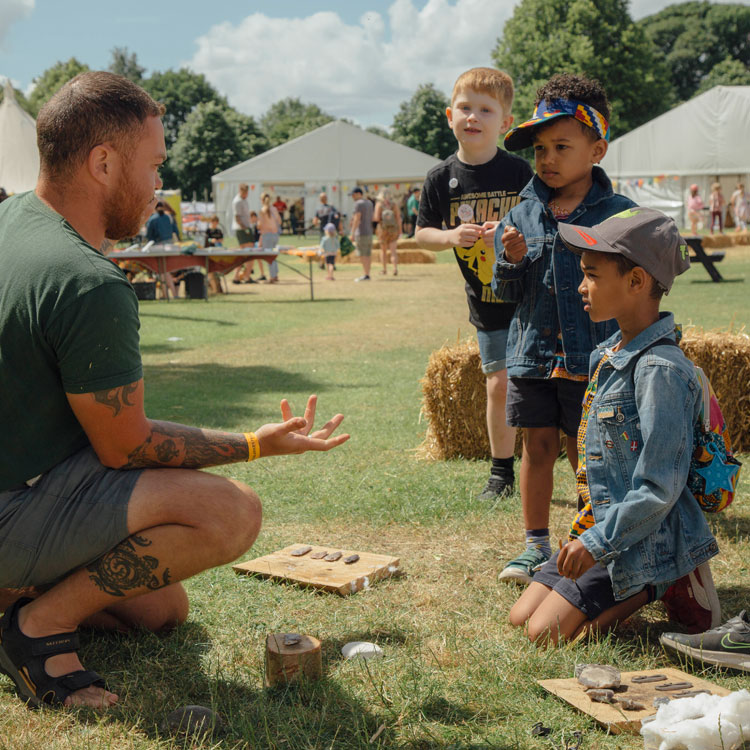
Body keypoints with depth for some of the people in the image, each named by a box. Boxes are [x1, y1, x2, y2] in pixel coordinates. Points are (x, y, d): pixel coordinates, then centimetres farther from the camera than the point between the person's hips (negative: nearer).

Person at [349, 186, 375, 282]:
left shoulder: (358, 203, -13)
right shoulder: (369, 203, 14)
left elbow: (357, 219, -19)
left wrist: (352, 234, -20)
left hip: (361, 232, -9)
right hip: (369, 232, 9)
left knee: (362, 255, -8)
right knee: (367, 254, 8)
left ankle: (366, 275, -10)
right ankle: (366, 274, 11)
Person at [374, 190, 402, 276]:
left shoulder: (379, 204, -7)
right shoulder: (394, 204, -1)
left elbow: (377, 218, -14)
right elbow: (398, 217, -4)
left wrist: (372, 218, 8)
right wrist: (400, 230, 2)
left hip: (383, 229, -1)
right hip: (393, 229, 1)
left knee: (383, 250, 16)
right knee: (393, 251, 0)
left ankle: (384, 269, 22)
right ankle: (395, 268, -20)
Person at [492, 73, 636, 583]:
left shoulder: (618, 214, -5)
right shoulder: (523, 215, 5)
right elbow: (507, 293, 9)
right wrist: (511, 261, -10)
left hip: (590, 357, -3)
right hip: (533, 353, 4)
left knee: (585, 455, 5)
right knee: (537, 446, 11)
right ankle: (537, 545, 25)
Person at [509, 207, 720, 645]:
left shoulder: (660, 368, -23)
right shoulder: (609, 354, 7)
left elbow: (659, 489, -24)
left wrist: (597, 542, -20)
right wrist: (590, 531, 17)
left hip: (642, 540, -9)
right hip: (603, 530, 9)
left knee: (546, 633, -10)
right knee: (520, 617, 8)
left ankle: (662, 589, 3)